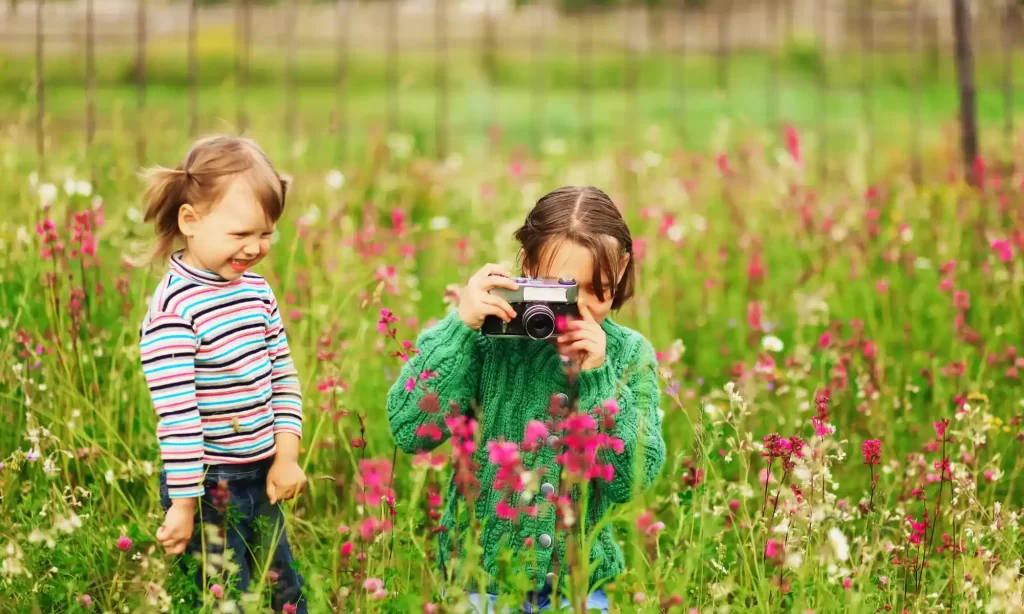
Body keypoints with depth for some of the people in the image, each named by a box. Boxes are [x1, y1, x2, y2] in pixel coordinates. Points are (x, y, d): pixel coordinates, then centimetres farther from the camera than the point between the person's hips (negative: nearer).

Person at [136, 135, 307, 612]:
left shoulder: (256, 290, 4)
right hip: (208, 487, -8)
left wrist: (286, 455, 5)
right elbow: (176, 415, -20)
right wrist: (184, 504, -18)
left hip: (261, 479, 8)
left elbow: (283, 376, 13)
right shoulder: (172, 310, -20)